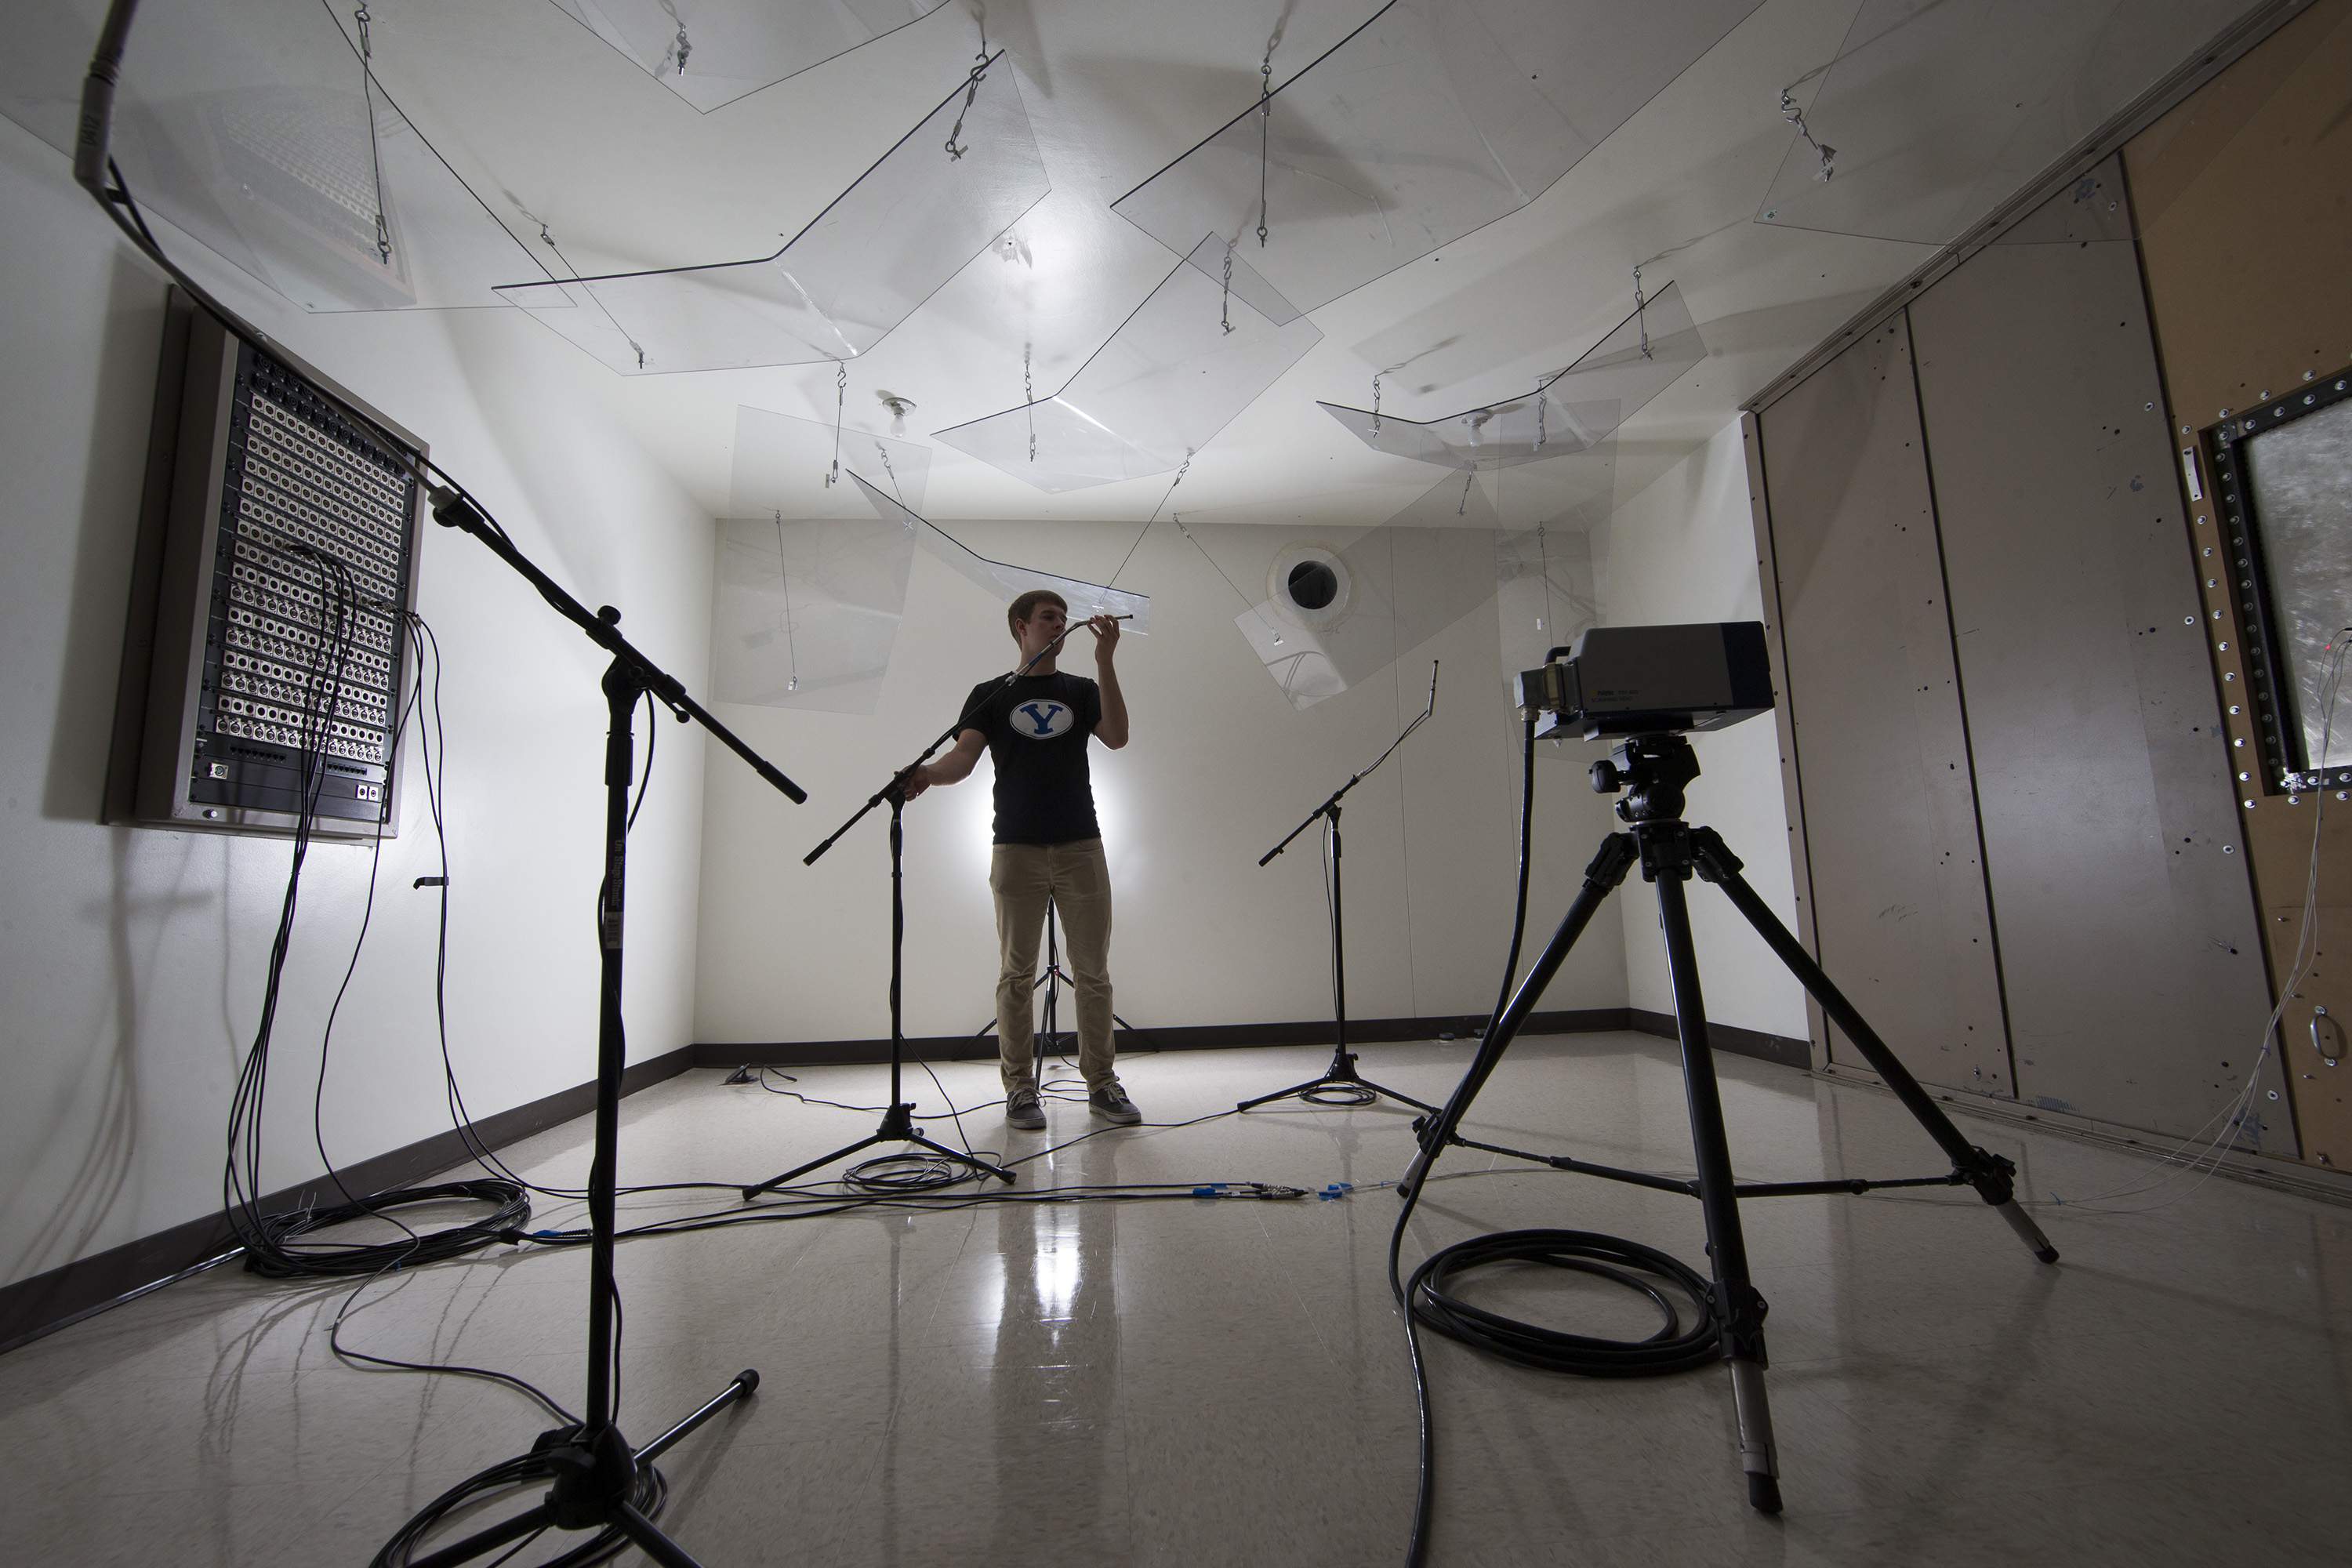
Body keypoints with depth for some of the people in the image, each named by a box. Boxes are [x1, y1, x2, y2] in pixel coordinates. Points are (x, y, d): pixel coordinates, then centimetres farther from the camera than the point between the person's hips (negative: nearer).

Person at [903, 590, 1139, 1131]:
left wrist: (1105, 661, -11)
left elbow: (1117, 737, -6)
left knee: (1093, 970, 4)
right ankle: (1020, 1088, 15)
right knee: (1017, 972, 3)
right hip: (1017, 848, -1)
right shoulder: (991, 694, 10)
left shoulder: (1081, 691, 14)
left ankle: (1101, 1083, 16)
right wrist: (925, 773, -27)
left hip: (1081, 847, 2)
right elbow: (963, 759, -5)